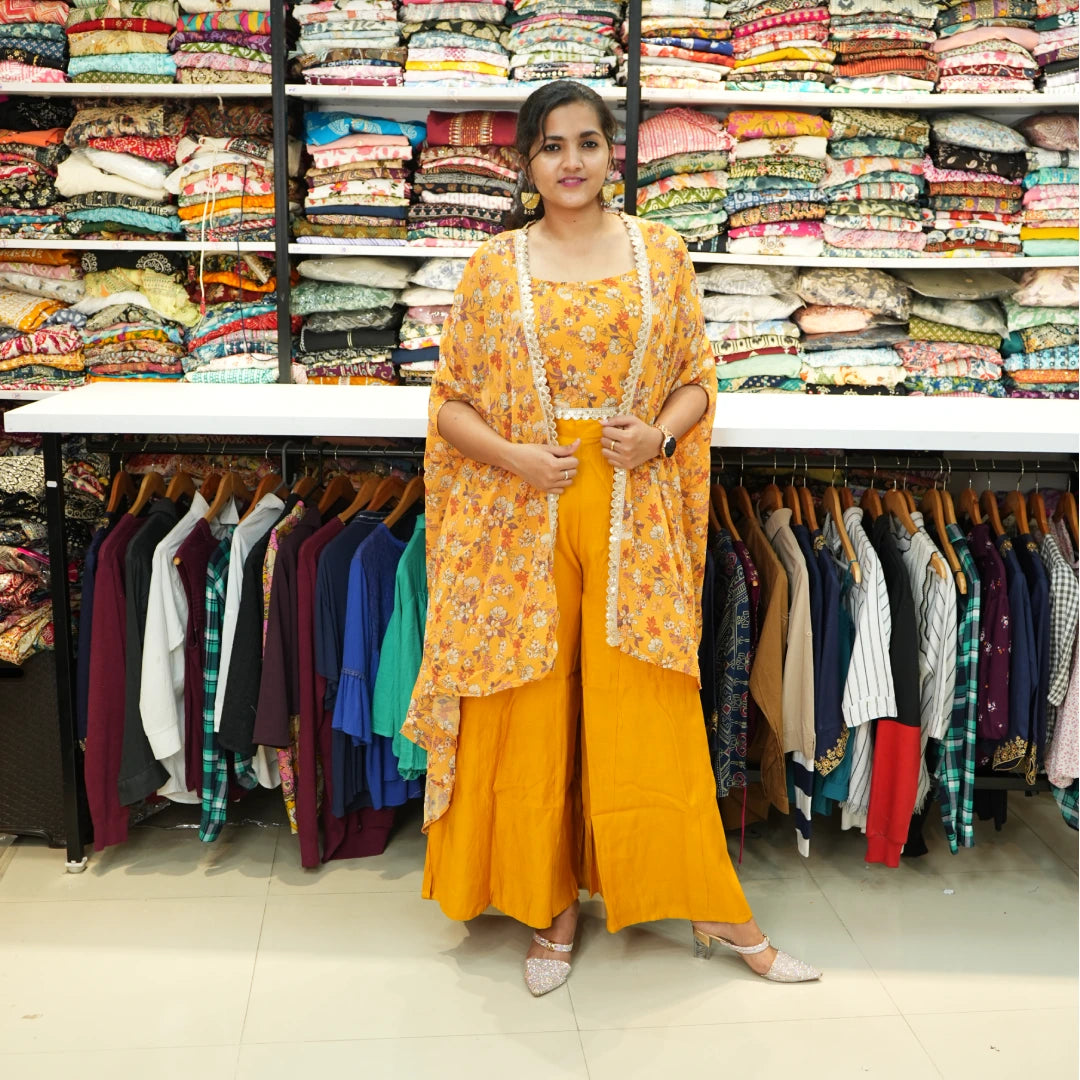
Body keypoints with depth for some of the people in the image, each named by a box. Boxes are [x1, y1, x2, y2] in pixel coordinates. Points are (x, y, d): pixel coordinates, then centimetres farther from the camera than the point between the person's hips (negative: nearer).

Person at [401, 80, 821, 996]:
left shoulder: (661, 253, 6)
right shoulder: (494, 266, 4)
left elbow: (699, 379, 10)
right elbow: (450, 404, 5)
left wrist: (658, 434, -10)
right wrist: (514, 455, -13)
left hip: (634, 518, 0)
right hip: (523, 520, 0)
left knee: (650, 719, 4)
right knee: (531, 719, 6)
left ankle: (716, 911, 20)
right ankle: (551, 908, 24)